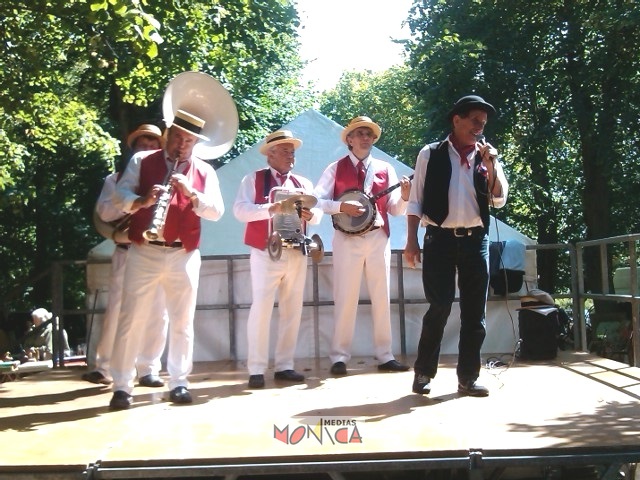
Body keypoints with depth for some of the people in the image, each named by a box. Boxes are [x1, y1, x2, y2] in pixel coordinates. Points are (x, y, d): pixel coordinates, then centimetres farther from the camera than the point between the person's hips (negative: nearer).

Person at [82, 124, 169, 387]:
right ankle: (103, 367, 5)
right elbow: (105, 211, -4)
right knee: (117, 310, -4)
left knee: (157, 313, 0)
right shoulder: (117, 179, 11)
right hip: (127, 253, -1)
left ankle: (148, 369, 7)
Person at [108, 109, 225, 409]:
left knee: (182, 321, 5)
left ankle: (179, 383, 14)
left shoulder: (204, 171, 10)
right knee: (132, 319, -1)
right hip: (143, 253, -1)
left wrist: (191, 192, -15)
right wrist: (142, 200, -23)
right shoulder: (142, 162, 7)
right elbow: (120, 195, -3)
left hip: (184, 256, 2)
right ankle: (121, 386, 5)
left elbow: (216, 212, 0)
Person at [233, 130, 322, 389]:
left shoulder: (304, 183, 16)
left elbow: (318, 214, 9)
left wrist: (310, 214, -14)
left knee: (292, 310, 6)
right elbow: (239, 210, -11)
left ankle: (284, 366, 14)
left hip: (296, 254, 5)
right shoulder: (254, 179, 2)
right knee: (261, 308, -9)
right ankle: (256, 369, -3)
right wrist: (271, 208, -23)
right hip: (266, 253, -5)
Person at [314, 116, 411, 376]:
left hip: (378, 239, 3)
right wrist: (342, 206, -17)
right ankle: (339, 357, 6)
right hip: (347, 240, -3)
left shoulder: (385, 169, 9)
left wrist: (404, 197, -13)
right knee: (345, 298, -1)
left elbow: (395, 209, 7)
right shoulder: (336, 168, 3)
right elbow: (317, 200, -3)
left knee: (381, 298, 6)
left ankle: (385, 356, 15)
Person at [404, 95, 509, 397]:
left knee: (474, 311, 4)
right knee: (440, 307, -6)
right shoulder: (431, 154, 3)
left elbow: (499, 200, 5)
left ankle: (468, 378, 13)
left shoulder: (487, 156, 12)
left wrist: (490, 165, -7)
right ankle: (423, 372, 10)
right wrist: (411, 242, -5)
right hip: (440, 239, -3)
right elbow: (416, 200, 2)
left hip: (475, 239, 4)